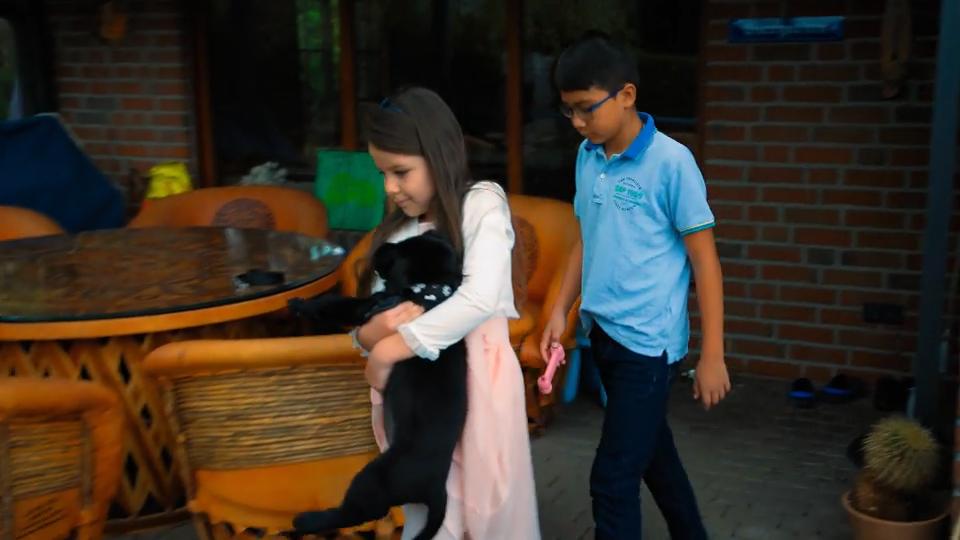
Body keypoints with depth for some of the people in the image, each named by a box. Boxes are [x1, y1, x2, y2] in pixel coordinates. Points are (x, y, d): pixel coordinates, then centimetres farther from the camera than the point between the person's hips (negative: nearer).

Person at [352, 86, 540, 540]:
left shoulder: (482, 204, -6)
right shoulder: (397, 231, 10)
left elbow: (481, 299, -22)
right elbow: (369, 323, 8)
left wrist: (390, 349, -20)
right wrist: (372, 331, -16)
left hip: (475, 383, -5)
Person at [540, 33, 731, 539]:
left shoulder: (670, 162, -15)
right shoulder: (588, 156, 4)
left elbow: (705, 260, -12)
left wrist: (712, 356, -13)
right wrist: (560, 311, 11)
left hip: (648, 340, -7)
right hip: (602, 332, 7)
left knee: (612, 477, -4)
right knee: (650, 450, 21)